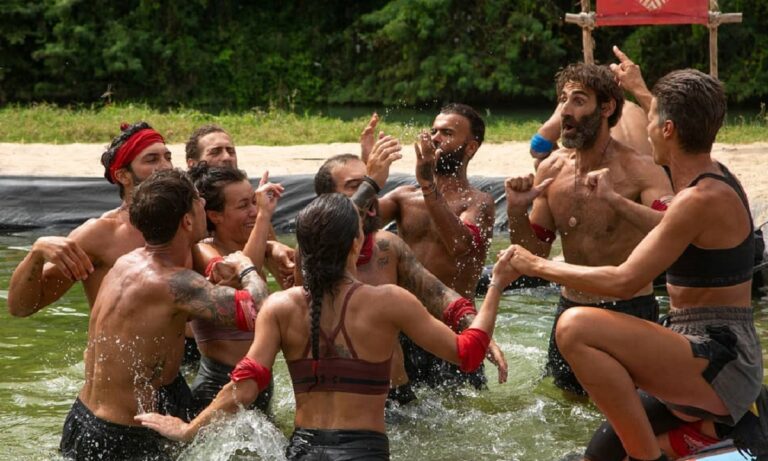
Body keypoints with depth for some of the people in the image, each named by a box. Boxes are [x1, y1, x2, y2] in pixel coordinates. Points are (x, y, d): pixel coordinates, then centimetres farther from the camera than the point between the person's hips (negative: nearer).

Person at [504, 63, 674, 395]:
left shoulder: (639, 170, -16)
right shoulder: (552, 170, 0)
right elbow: (534, 253, 7)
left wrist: (615, 199, -42)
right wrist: (516, 210, -12)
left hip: (629, 311, -5)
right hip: (570, 308, 5)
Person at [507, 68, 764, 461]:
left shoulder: (702, 198, -20)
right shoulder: (710, 177, 10)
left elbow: (624, 281, -23)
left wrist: (538, 266, -12)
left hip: (719, 366, -10)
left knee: (575, 327, -28)